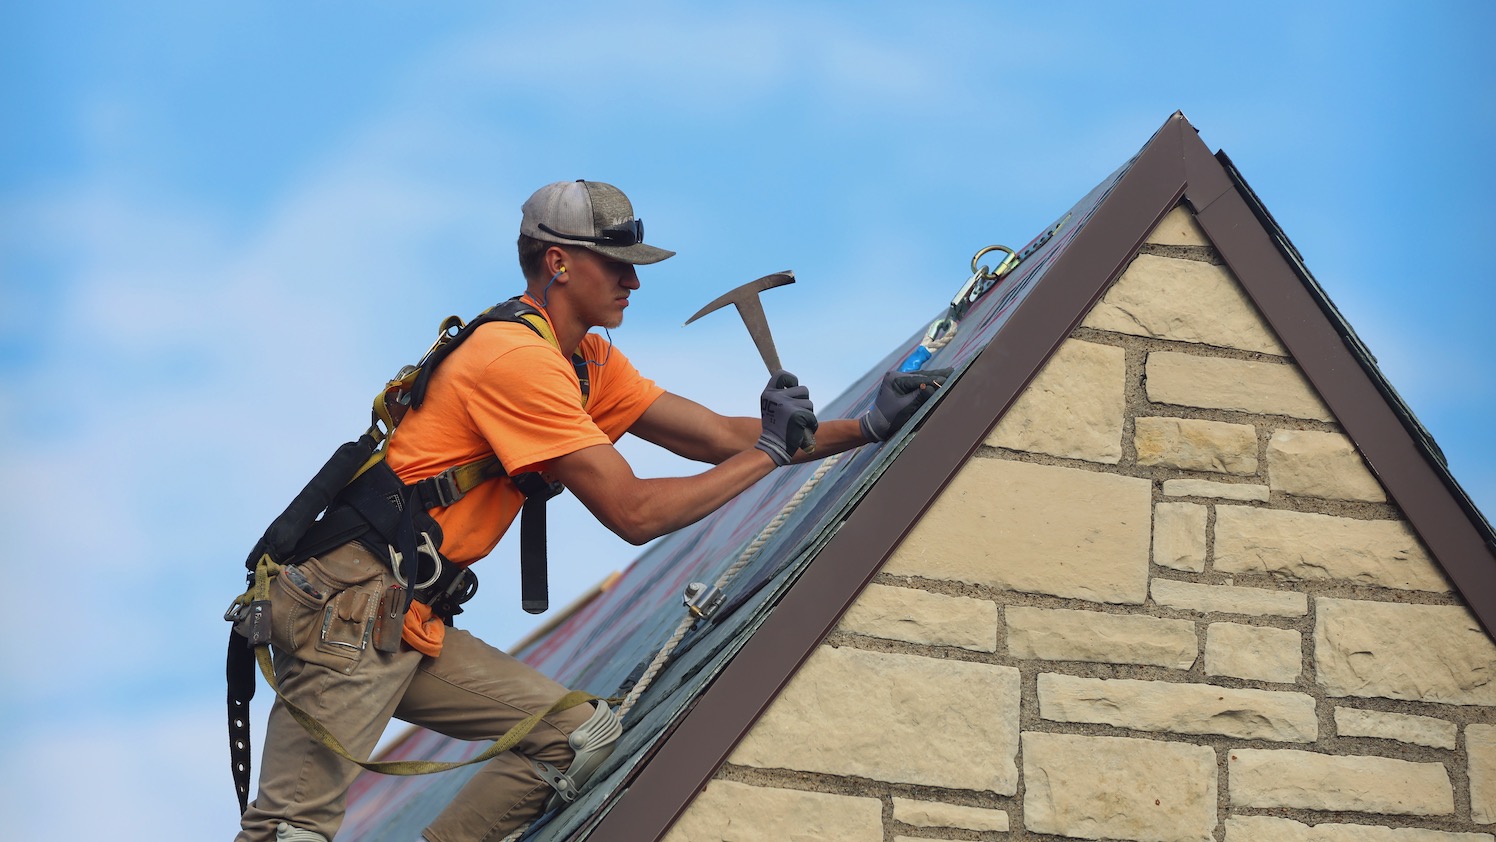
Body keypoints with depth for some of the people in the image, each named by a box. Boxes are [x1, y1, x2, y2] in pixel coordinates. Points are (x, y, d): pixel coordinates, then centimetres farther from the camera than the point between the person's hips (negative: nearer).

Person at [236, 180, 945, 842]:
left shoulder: (589, 363, 15)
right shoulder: (520, 359, -16)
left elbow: (716, 437, 14)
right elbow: (634, 513, -17)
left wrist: (866, 428, 7)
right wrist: (770, 453, -8)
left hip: (413, 627, 10)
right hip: (346, 609, -10)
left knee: (583, 737, 1)